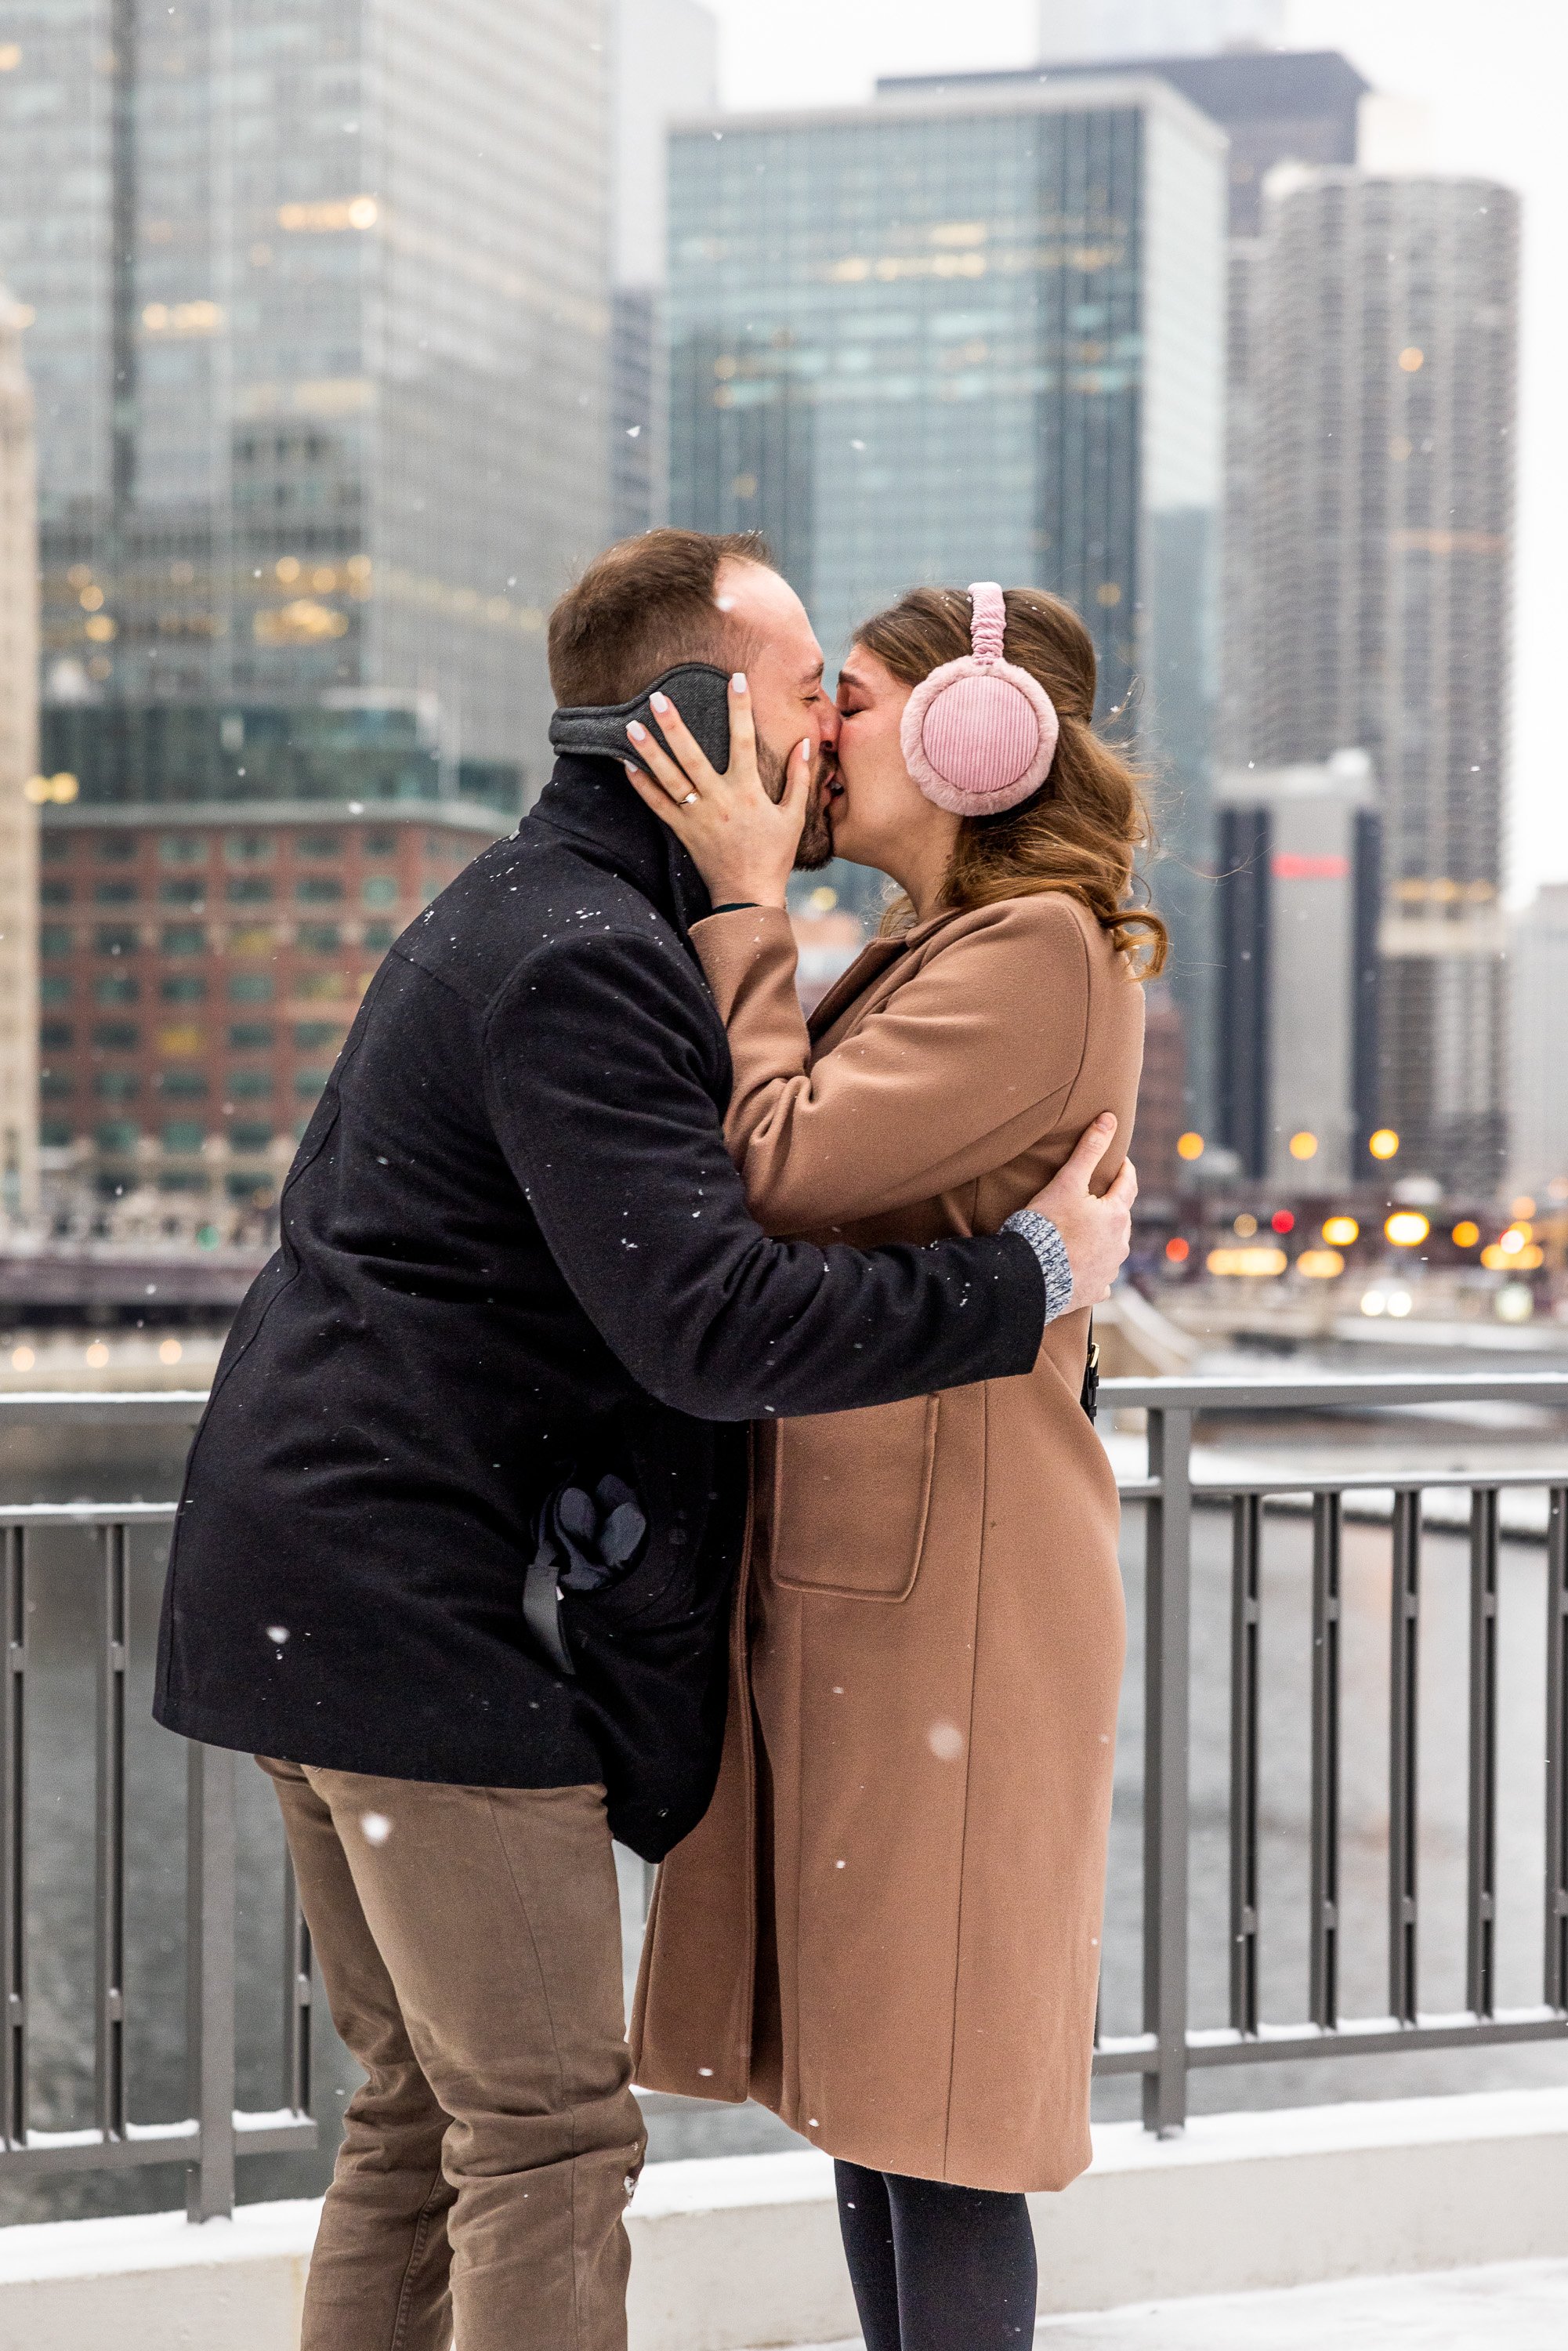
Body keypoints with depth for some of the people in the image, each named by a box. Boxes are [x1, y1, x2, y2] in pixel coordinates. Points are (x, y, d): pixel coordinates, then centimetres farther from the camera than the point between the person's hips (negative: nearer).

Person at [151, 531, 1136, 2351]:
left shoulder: (511, 913, 18)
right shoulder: (583, 963, -16)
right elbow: (714, 1324, -26)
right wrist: (1038, 1276, -17)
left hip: (320, 1589, 11)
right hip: (433, 1620, -11)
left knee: (426, 2113, 16)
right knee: (546, 2136, -6)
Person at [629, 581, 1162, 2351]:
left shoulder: (1041, 954, -12)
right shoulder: (926, 954, 19)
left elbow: (784, 1167, -19)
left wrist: (746, 901, -10)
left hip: (940, 1561, -10)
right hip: (831, 1552, 10)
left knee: (926, 2098, -4)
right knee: (854, 2071, 13)